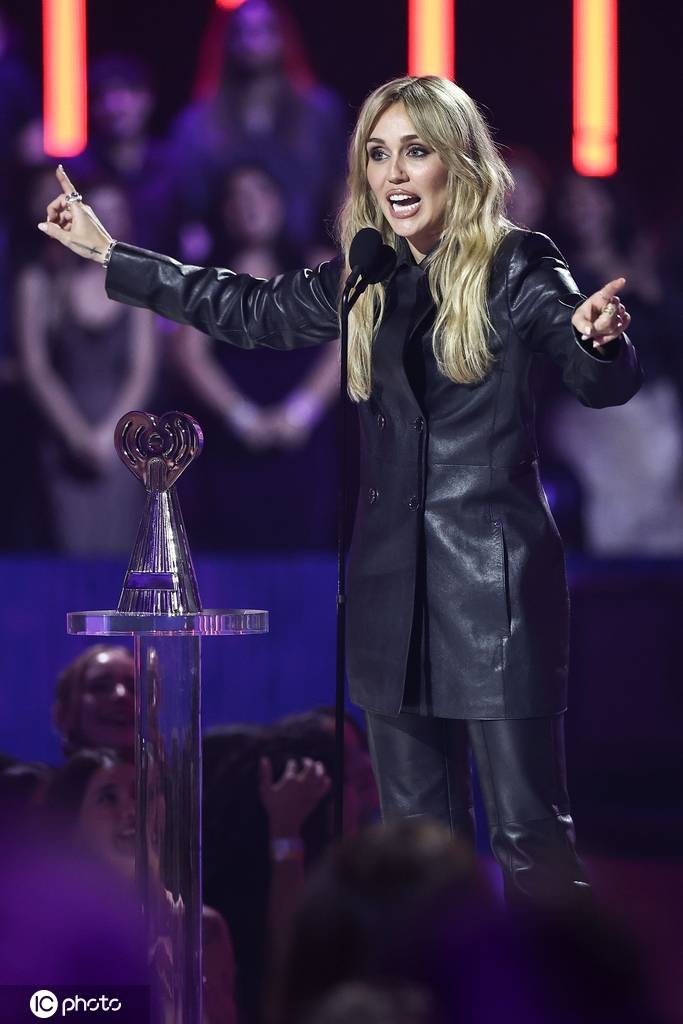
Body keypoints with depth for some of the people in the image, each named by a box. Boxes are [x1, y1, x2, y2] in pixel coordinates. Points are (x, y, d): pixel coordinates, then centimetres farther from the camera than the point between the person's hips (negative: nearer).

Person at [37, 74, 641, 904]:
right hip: (393, 584, 6)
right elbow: (248, 310, 25)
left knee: (529, 833, -8)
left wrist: (599, 338, -38)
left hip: (495, 580, -6)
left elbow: (606, 384, -14)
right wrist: (108, 255, 28)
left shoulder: (514, 267, -5)